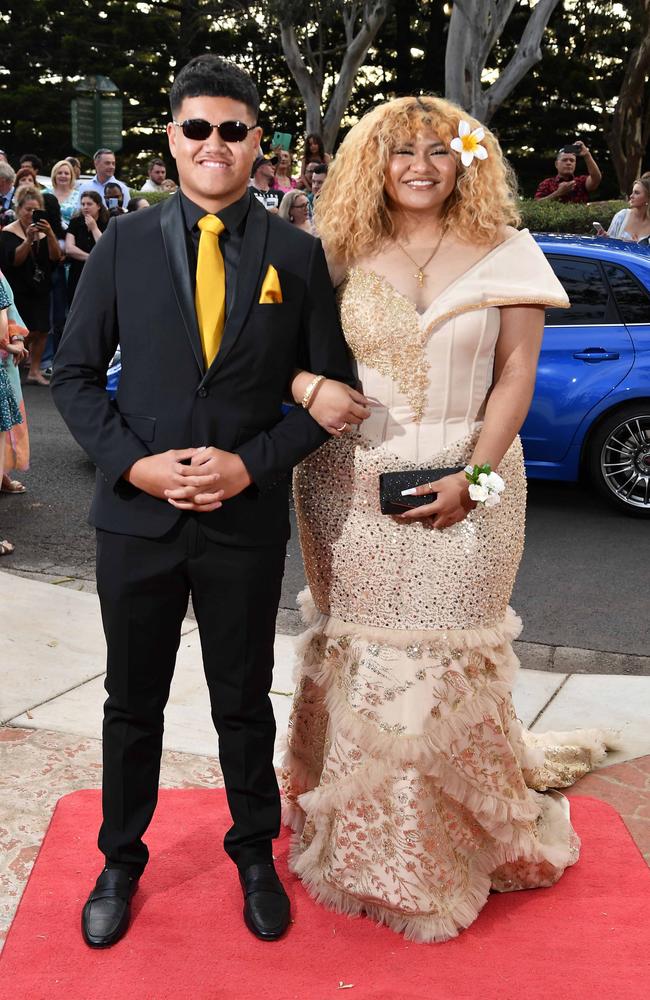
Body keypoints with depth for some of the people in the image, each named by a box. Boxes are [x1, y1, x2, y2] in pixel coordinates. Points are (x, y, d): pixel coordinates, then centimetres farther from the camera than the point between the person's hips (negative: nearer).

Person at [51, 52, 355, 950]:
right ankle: (121, 860, 36)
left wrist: (252, 463, -13)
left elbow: (332, 389, 0)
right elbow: (75, 374, 1)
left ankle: (255, 855, 37)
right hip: (136, 513, 1)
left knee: (245, 703, 15)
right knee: (132, 701, 15)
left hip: (248, 519, 0)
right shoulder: (123, 243, 0)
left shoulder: (298, 255, -1)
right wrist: (133, 464, -13)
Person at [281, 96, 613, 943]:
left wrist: (475, 476, -11)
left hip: (464, 489, -1)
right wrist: (310, 385, -14)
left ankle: (450, 847, 25)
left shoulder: (504, 254, 2)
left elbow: (516, 375, -1)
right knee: (357, 655, 7)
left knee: (448, 659, 3)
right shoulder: (344, 255, 6)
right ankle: (360, 837, 27)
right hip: (351, 490, 2)